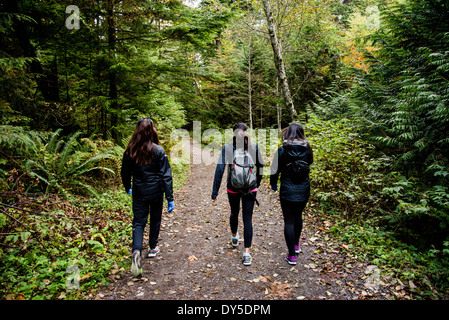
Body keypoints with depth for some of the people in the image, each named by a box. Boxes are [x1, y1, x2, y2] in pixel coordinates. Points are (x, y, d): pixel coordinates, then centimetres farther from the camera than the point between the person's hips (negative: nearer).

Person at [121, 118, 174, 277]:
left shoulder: (130, 151, -6)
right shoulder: (158, 151, -12)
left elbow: (125, 173, 5)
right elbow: (166, 175, -13)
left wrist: (127, 188, 25)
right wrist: (170, 197, -8)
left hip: (139, 192, 1)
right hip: (156, 192, -1)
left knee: (139, 222, 7)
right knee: (155, 219, 19)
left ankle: (136, 251, -16)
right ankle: (152, 248, 34)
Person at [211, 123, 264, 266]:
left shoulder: (227, 148, -9)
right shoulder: (254, 147, -4)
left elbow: (220, 169, -11)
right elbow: (260, 166, 7)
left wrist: (215, 190, -7)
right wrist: (257, 183, 23)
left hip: (233, 189, 0)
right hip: (250, 189, 0)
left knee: (234, 213, 24)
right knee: (248, 219, 3)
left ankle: (234, 237, 48)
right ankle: (247, 253, 1)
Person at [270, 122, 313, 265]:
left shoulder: (282, 150, -12)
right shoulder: (307, 149, -4)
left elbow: (275, 170, -6)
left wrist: (273, 184, 12)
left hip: (287, 191, -3)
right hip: (303, 191, 4)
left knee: (289, 221, 5)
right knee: (298, 216, 24)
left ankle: (292, 255, 10)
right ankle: (296, 245, 42)